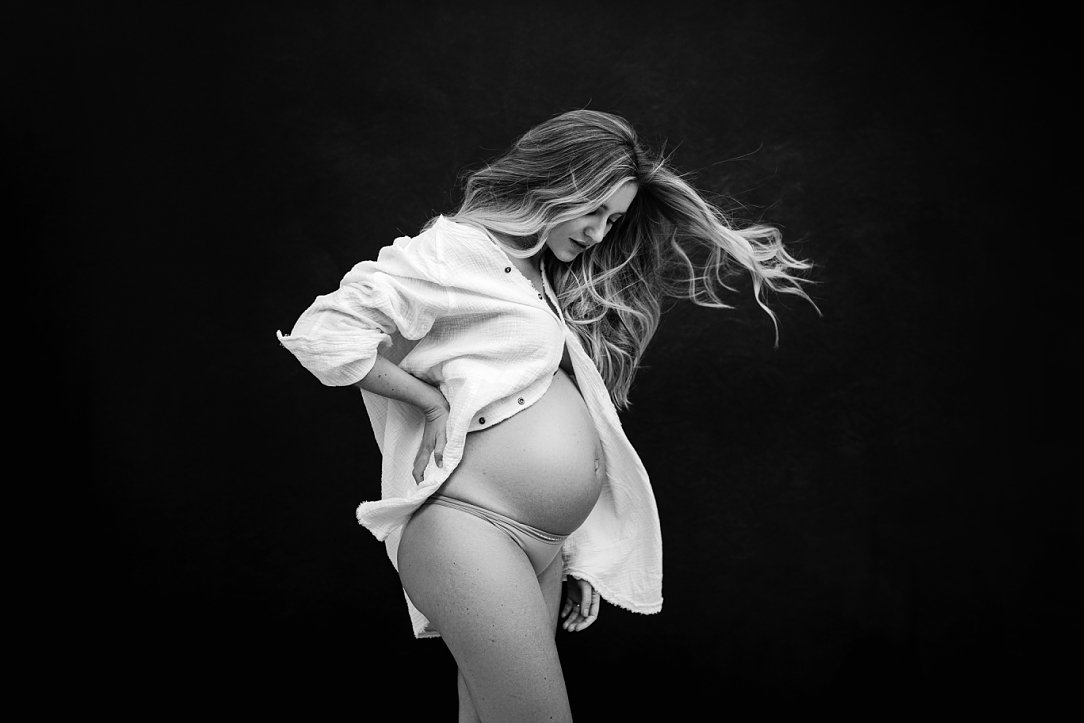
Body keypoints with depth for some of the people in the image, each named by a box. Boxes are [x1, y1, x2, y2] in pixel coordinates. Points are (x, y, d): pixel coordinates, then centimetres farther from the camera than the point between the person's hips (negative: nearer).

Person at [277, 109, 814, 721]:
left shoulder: (554, 284, 20)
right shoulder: (460, 249, -5)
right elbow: (322, 333, -15)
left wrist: (581, 557, 17)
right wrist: (435, 402, -12)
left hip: (546, 549, 8)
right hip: (468, 527, -8)